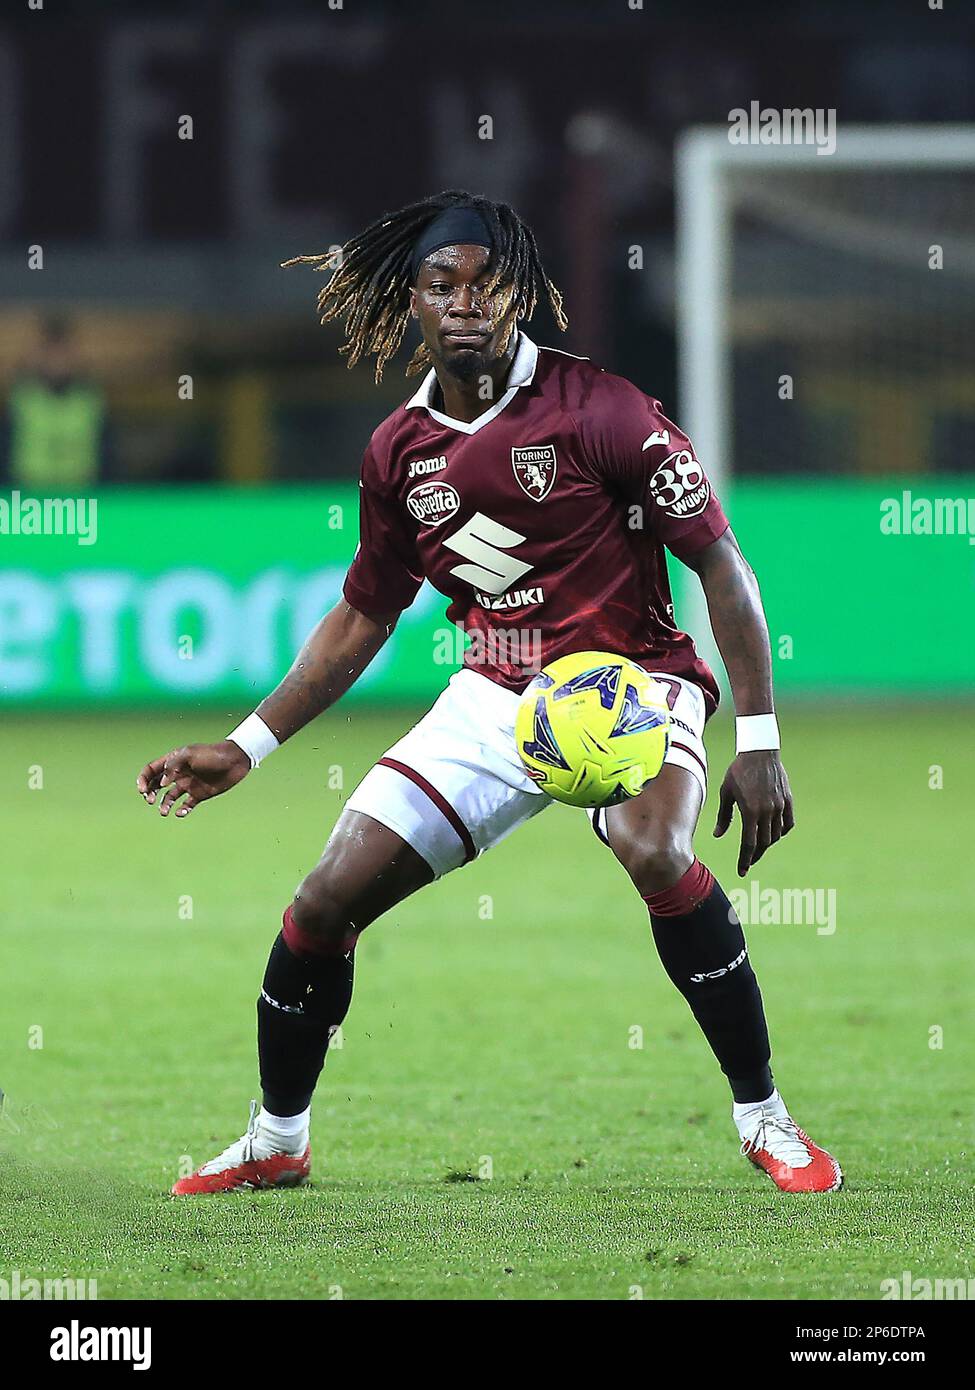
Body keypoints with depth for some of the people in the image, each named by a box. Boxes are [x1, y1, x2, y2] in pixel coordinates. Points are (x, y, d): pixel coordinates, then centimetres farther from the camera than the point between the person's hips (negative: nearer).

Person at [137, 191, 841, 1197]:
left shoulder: (599, 412, -14)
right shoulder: (400, 452, 3)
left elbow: (719, 565, -11)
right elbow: (362, 619, 17)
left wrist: (759, 742, -17)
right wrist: (244, 749, 15)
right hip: (493, 697, 5)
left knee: (657, 853, -36)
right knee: (325, 903, -3)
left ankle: (763, 1118, -20)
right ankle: (276, 1141, 21)